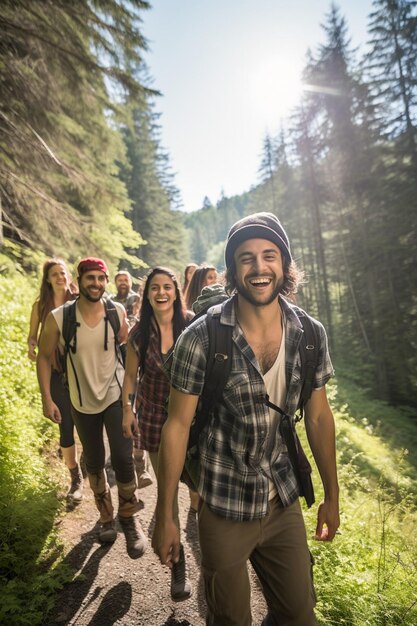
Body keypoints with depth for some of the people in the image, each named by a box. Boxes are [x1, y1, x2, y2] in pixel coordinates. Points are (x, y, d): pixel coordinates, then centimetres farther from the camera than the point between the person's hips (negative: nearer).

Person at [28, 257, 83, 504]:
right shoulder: (41, 305, 2)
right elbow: (33, 336, 11)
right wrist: (32, 347, -11)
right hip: (57, 373, 1)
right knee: (66, 426, 4)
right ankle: (76, 479, 20)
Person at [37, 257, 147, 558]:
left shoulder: (117, 311, -12)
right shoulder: (58, 318, -15)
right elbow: (44, 357, -4)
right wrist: (47, 398, -8)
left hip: (115, 395, -1)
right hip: (82, 400, 1)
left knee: (123, 459, -7)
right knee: (94, 462, 16)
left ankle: (128, 517, 20)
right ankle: (106, 515, 41)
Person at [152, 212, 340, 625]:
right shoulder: (201, 338, -20)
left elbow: (318, 416, 2)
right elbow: (177, 425, -13)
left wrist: (332, 496, 9)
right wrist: (164, 516, -8)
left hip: (285, 503, 4)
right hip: (224, 510, -3)